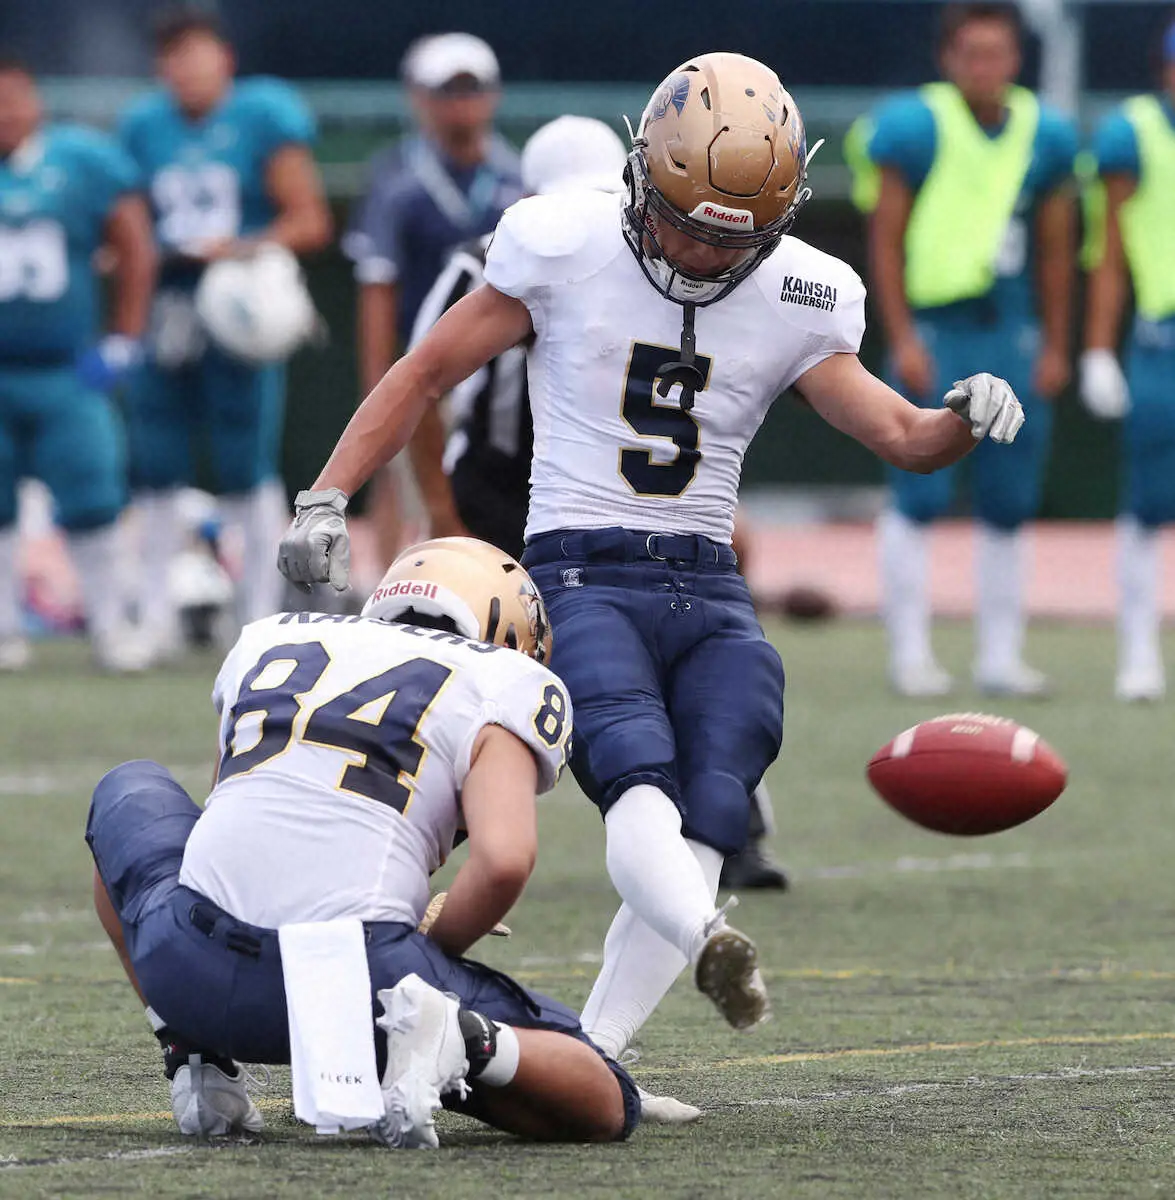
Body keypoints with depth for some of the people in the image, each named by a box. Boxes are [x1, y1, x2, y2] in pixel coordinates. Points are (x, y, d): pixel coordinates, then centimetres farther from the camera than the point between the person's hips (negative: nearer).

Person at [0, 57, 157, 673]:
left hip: (65, 368, 0)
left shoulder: (85, 161, -2)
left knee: (90, 502, -1)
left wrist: (122, 340, 1)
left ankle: (108, 625, 11)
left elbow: (135, 251, 5)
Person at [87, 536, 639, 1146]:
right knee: (603, 1107, 13)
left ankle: (195, 1059, 19)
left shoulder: (266, 643, 26)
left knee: (131, 793, 37)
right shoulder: (503, 688, 11)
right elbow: (504, 860, -7)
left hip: (189, 971, 3)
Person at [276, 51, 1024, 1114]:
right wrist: (326, 500, -2)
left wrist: (965, 419, -18)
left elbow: (901, 437, 5)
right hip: (581, 576, -4)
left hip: (710, 596, 4)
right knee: (640, 779, -29)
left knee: (711, 819, -17)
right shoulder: (565, 249, -2)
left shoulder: (796, 300, 7)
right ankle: (707, 944, -54)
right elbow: (427, 374, 6)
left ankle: (593, 1056, -14)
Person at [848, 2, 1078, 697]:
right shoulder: (915, 128, -7)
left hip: (1012, 334, 4)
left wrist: (1055, 347, 10)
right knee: (920, 498, -5)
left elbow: (1055, 251, 13)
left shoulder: (1045, 137, 5)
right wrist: (902, 340, -10)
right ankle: (911, 653, 2)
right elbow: (886, 242, -4)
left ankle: (1001, 657, 15)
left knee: (1009, 507, 7)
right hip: (933, 332, -4)